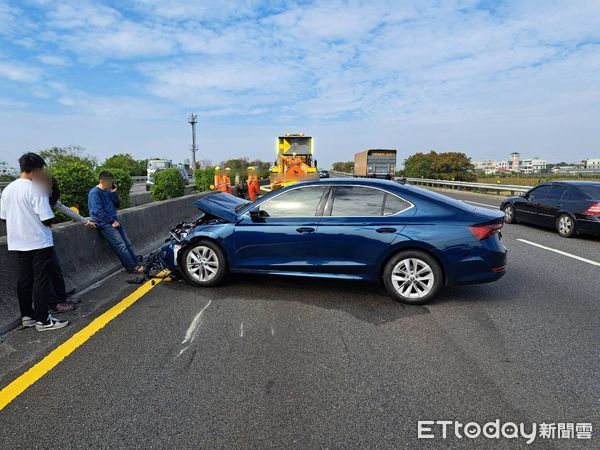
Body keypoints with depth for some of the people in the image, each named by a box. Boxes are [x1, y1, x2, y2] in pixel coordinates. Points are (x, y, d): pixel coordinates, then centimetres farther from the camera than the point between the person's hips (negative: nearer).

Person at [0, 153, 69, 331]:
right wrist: (50, 222, 3)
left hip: (17, 244, 7)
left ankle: (27, 316, 22)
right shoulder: (36, 189, -16)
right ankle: (42, 320, 4)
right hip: (39, 243, -7)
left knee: (24, 280, 13)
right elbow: (47, 220, -19)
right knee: (41, 281, -1)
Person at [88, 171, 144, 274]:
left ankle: (136, 264, 6)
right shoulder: (94, 192, -11)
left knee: (127, 243, 3)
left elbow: (117, 204, 13)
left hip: (114, 220, 8)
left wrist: (114, 192, -1)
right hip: (105, 223, -8)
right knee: (121, 245, -14)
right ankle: (132, 267, -10)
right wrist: (112, 221, -16)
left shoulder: (108, 191, 12)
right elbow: (98, 211, -17)